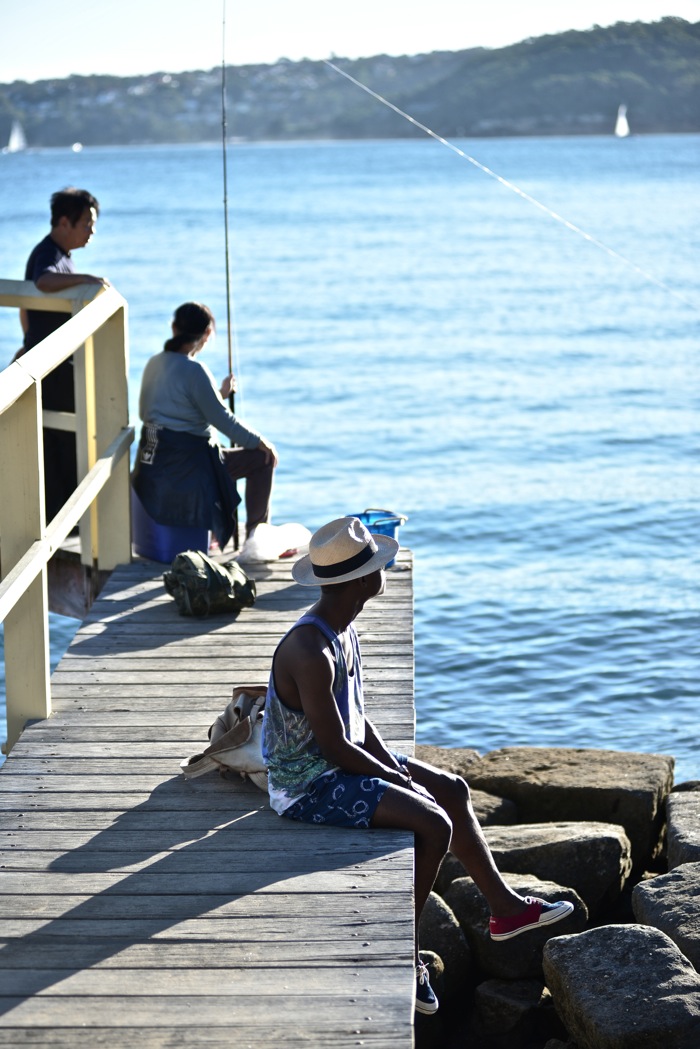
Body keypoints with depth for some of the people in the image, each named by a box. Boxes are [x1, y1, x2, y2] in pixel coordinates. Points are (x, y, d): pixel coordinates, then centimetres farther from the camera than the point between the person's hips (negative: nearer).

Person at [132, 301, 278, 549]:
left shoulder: (154, 364, 8)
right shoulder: (194, 371, -18)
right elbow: (221, 419, -17)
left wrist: (218, 394, 23)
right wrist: (259, 442, -2)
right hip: (187, 465, -9)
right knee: (263, 458, 4)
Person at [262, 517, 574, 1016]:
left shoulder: (343, 628, 2)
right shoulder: (310, 652, -30)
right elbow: (336, 748, -27)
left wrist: (396, 767, -3)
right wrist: (396, 778, -13)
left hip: (338, 763, 10)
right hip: (309, 785, -10)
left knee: (452, 790, 15)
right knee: (434, 825, -18)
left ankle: (504, 906, 28)